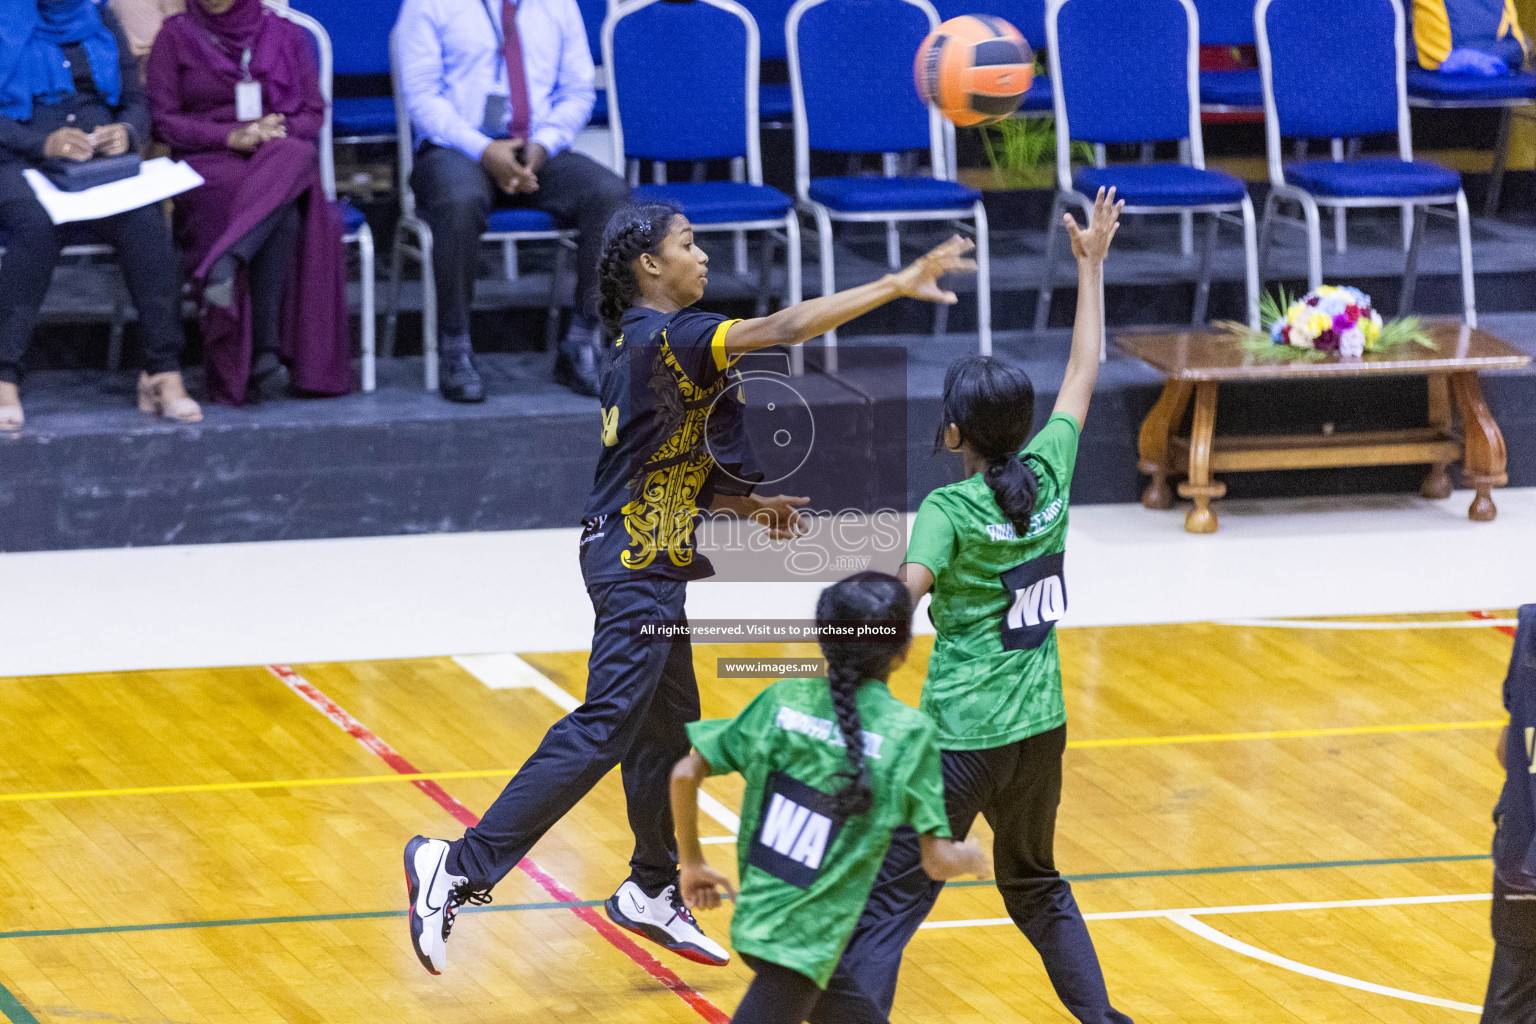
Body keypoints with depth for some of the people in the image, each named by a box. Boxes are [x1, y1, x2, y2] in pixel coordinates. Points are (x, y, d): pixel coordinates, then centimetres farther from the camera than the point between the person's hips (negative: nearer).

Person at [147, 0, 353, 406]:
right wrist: (231, 137, -11)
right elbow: (162, 119, 4)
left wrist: (277, 129, -11)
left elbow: (314, 114, 13)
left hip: (284, 156, 2)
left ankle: (225, 265, -49)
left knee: (293, 158, -38)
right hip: (207, 165, -2)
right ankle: (265, 354, -40)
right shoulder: (176, 35, 12)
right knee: (285, 216, -35)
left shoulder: (287, 36, 17)